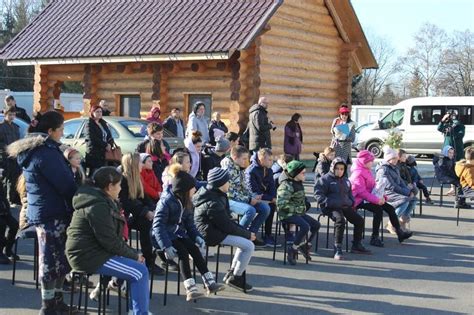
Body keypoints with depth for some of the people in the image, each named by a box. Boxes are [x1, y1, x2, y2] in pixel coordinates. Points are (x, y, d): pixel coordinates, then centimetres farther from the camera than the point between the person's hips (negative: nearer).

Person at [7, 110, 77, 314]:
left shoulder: (32, 150, 14)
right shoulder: (46, 152, -17)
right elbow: (65, 184, -18)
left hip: (41, 210, 10)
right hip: (52, 213, -10)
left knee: (58, 258, 15)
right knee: (53, 259, -2)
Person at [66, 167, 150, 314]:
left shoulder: (102, 202, 14)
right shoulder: (98, 206, -19)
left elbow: (114, 237, 14)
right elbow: (110, 241, -21)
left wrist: (133, 253, 4)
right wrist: (134, 255, -9)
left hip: (91, 252, 11)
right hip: (89, 257, -11)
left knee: (138, 264, 13)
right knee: (140, 271, -14)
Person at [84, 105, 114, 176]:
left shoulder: (103, 123, 19)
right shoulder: (89, 124, -4)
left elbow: (109, 135, 17)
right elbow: (92, 138, -14)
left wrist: (110, 144, -4)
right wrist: (105, 145, -14)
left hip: (103, 153, 7)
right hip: (93, 153, -7)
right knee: (94, 173, -10)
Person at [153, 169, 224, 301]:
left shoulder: (187, 203, 4)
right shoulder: (166, 202, -21)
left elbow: (189, 224, 10)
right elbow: (158, 226, -25)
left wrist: (197, 237, -10)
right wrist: (166, 247, -35)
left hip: (179, 234, 7)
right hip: (165, 235, -7)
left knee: (194, 249, -17)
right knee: (183, 252, -27)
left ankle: (210, 283, -17)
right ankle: (190, 289, -31)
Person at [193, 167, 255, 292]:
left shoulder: (216, 196, 8)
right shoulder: (213, 204, -25)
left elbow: (226, 220, 12)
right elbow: (227, 226, -21)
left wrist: (245, 231, 4)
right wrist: (247, 234, -8)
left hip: (214, 229, 11)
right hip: (212, 234, -11)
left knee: (246, 240, 17)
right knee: (249, 246, -12)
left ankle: (232, 272, 21)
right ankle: (235, 278, 2)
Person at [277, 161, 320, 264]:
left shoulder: (298, 183, 11)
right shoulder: (286, 186, -19)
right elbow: (281, 204, -27)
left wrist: (305, 206, 9)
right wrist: (297, 209, -22)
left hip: (299, 213, 10)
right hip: (287, 214, -10)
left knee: (316, 225, 8)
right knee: (305, 226, -29)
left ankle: (305, 245, 25)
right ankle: (292, 250, -16)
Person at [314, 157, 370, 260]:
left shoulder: (346, 180, 22)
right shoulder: (325, 179, -1)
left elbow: (350, 194, 35)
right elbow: (318, 194, -7)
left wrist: (351, 202, 15)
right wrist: (328, 203, -18)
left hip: (346, 206, 8)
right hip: (331, 207, -7)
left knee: (359, 220, -4)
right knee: (340, 220, -34)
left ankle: (356, 245, 13)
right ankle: (338, 249, -28)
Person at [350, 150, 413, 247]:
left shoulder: (367, 171, 17)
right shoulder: (358, 173, -16)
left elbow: (373, 187, 19)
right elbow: (361, 192, -24)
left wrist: (381, 196, 2)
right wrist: (376, 200, -28)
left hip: (369, 197, 10)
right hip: (359, 200, -10)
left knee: (390, 208, -1)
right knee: (378, 210, -31)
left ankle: (399, 233, 4)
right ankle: (374, 238, -25)